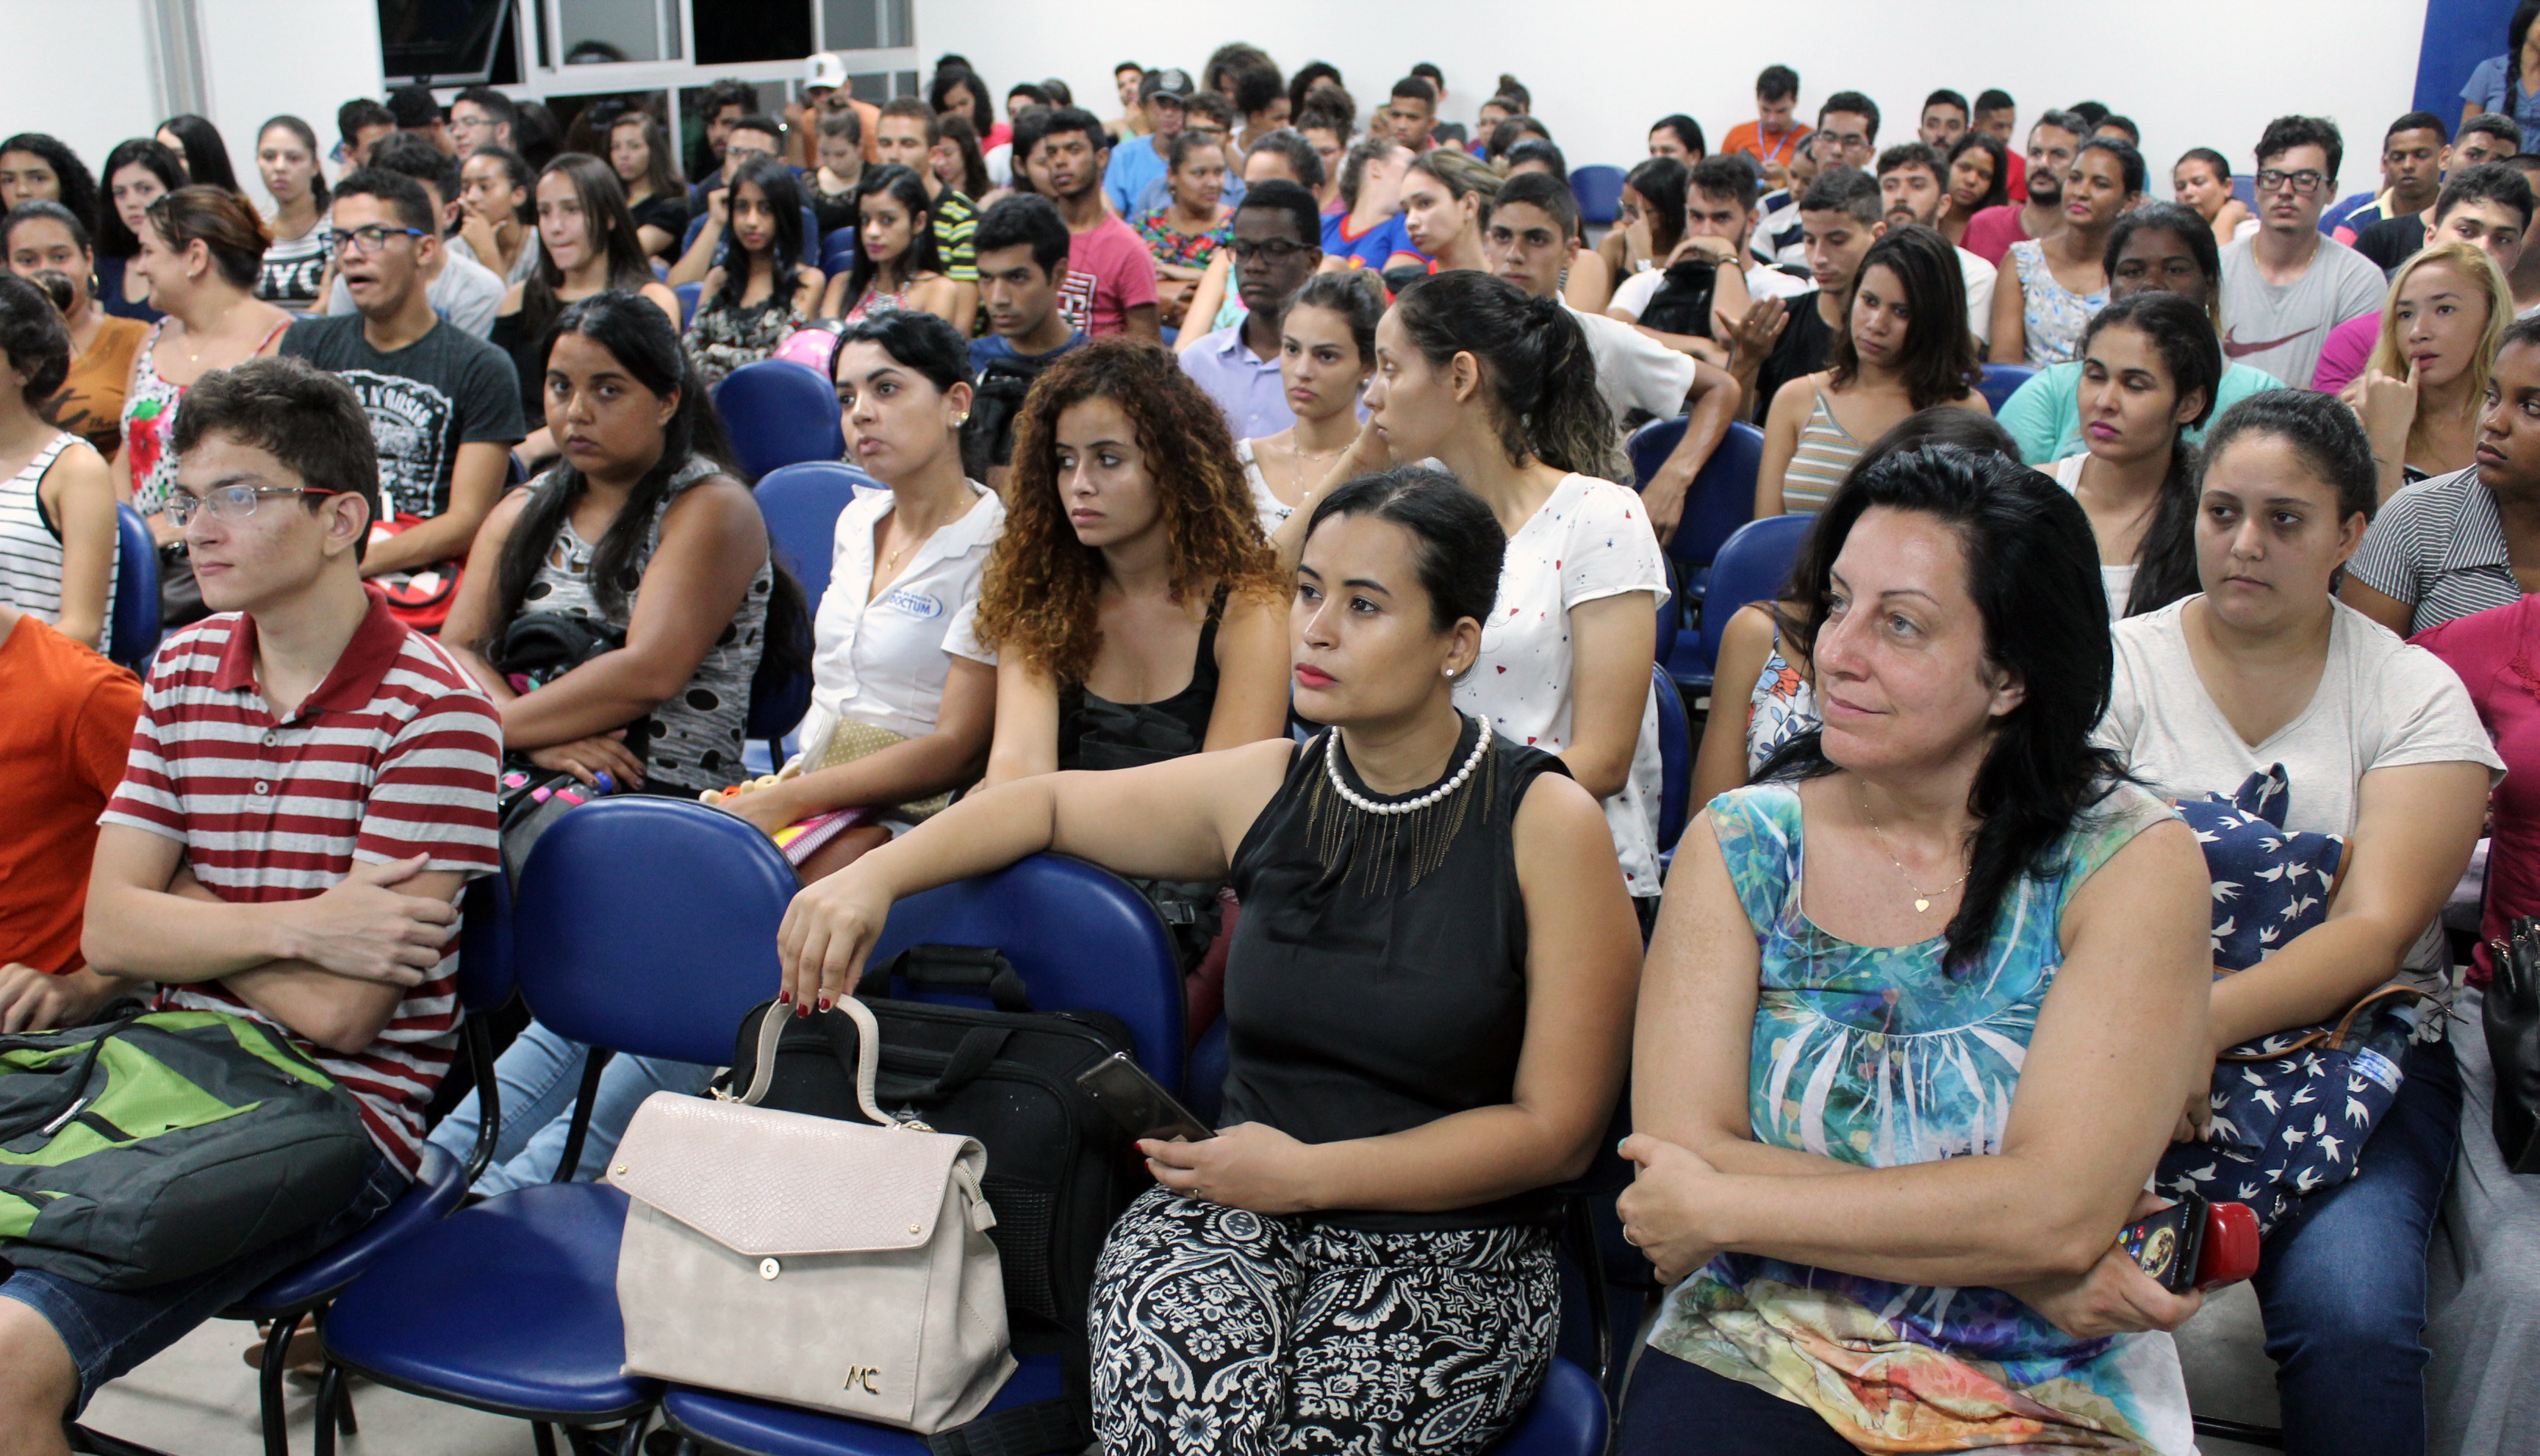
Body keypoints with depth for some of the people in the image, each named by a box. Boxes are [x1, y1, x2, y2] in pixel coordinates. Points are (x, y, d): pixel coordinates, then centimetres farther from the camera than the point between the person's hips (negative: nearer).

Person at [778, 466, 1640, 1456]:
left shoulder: (1546, 824, -7)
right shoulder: (1262, 791, 4)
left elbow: (1557, 1131, -8)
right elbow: (1046, 801, 19)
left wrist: (1306, 1171, -12)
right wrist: (872, 876, 1)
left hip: (1453, 1249, -2)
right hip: (1237, 1213, 2)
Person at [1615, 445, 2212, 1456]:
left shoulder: (2129, 862, -5)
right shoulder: (1738, 845, 1)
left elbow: (2060, 1210, -15)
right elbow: (1676, 1150, -8)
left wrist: (1718, 1206, -10)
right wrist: (2006, 1246, -14)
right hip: (1756, 1370, 1)